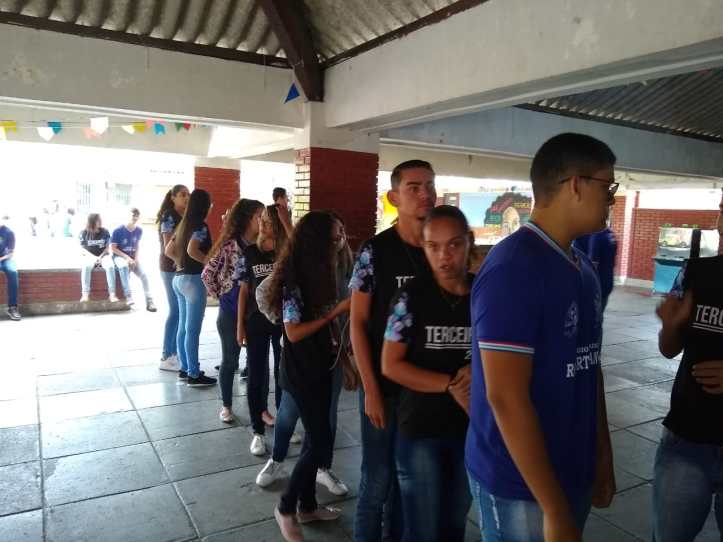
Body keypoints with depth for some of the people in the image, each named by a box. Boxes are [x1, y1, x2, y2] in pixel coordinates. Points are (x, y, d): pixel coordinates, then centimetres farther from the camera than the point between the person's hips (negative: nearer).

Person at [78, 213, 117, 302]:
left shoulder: (105, 232, 1)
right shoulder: (84, 233, 0)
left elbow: (107, 248, 3)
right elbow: (83, 249, 2)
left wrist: (101, 257, -14)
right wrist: (93, 257, -15)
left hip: (103, 256, 1)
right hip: (90, 256, -1)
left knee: (110, 266, -33)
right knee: (86, 267, -35)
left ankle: (112, 294, -35)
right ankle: (85, 294, -39)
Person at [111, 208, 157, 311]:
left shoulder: (139, 230, -1)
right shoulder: (118, 230, -13)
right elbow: (113, 248, -10)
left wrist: (136, 258, -4)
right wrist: (127, 257, -18)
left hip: (132, 257, 4)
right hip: (119, 256, -4)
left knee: (143, 275, -18)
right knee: (124, 267, -38)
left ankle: (149, 302, -14)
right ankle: (128, 296, -40)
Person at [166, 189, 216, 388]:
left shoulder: (184, 224, 13)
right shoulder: (201, 226, -12)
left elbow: (169, 250, 16)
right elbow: (192, 250, -27)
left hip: (180, 278, 9)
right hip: (193, 279, -9)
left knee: (183, 326, 14)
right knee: (193, 329, -4)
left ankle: (184, 369, 23)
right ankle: (194, 375, 3)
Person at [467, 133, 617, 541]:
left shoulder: (583, 268, 5)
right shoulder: (514, 269, -22)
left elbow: (589, 368, 12)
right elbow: (505, 398, -25)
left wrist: (603, 457, 14)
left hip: (573, 472, 8)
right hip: (521, 484, -8)